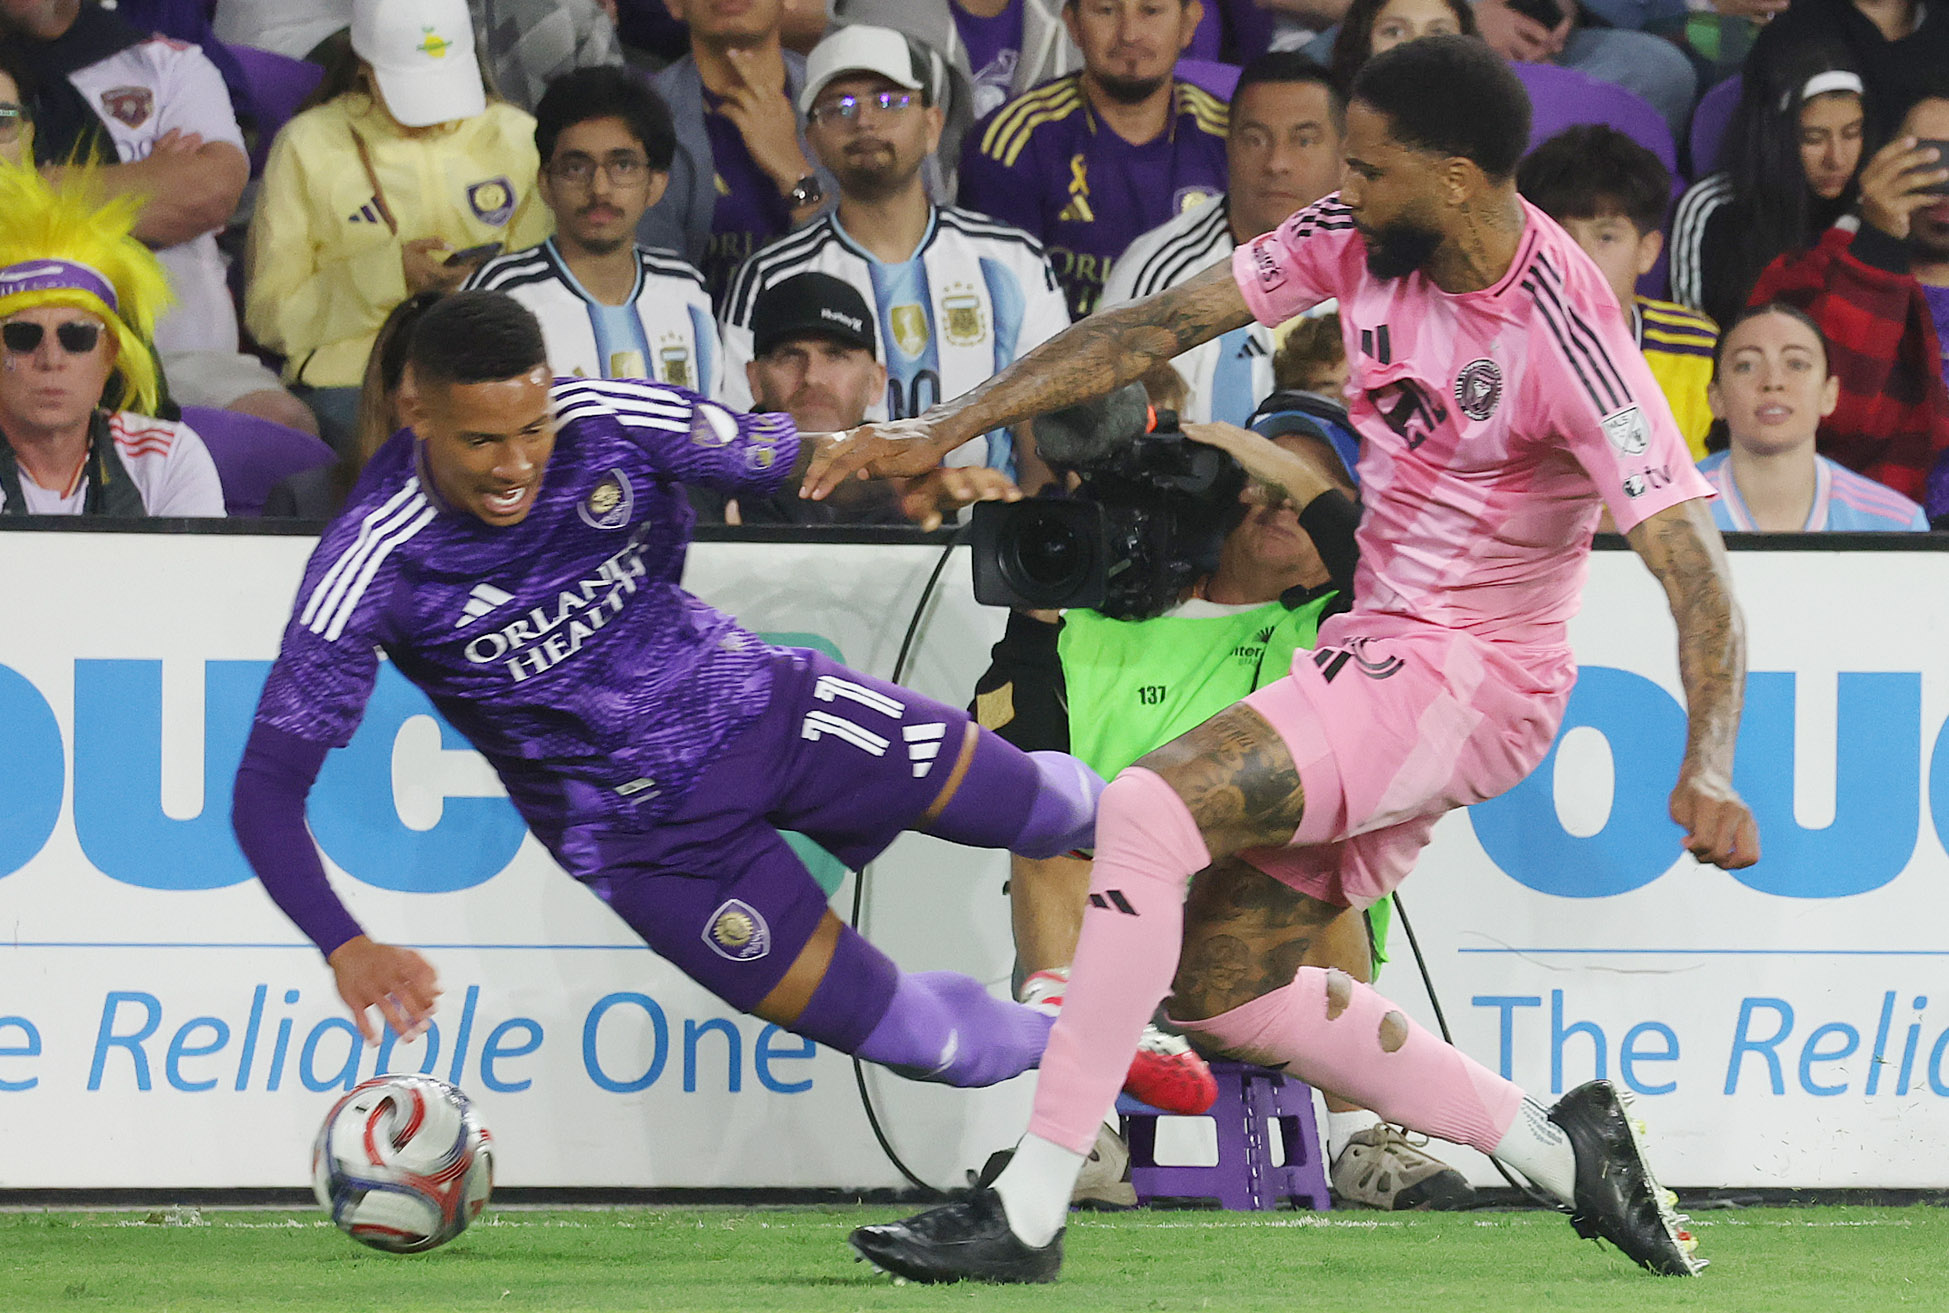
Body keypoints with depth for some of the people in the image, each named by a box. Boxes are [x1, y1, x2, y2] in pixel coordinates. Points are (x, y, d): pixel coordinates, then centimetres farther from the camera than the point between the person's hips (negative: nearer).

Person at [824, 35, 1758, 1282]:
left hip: (1467, 675, -9)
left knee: (1146, 811, -24)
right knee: (1218, 984, 8)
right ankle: (1558, 1148, 14)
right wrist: (937, 431, 1)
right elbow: (1158, 327, 4)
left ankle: (1028, 1213, -23)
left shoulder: (1566, 336, -22)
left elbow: (1696, 571, -24)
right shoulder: (1356, 239, -3)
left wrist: (1710, 769, -39)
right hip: (1382, 647, 9)